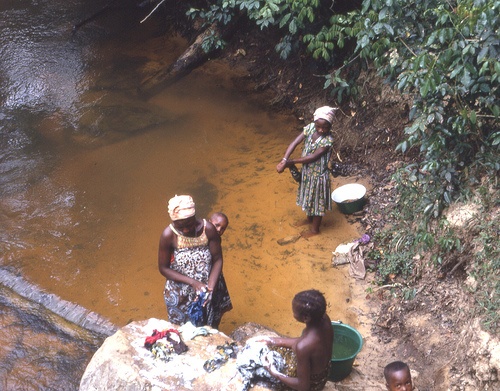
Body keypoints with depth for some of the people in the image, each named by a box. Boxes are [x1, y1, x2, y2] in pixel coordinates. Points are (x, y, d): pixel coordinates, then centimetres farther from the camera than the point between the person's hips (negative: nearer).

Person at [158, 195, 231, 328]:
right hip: (180, 296, -1)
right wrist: (193, 282, -22)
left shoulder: (208, 229, -19)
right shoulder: (168, 235, -22)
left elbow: (217, 260, -10)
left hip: (206, 293, 1)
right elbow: (163, 268, -13)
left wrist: (210, 287, -25)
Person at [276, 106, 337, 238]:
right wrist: (284, 160, -28)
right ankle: (309, 218, 53)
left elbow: (312, 157, -29)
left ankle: (315, 229, 34)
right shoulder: (310, 127, -13)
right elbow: (294, 143, -16)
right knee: (308, 196, 27)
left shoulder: (328, 140, -29)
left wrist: (291, 162, -22)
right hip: (307, 171, 6)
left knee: (317, 201, 14)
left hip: (318, 175, -6)